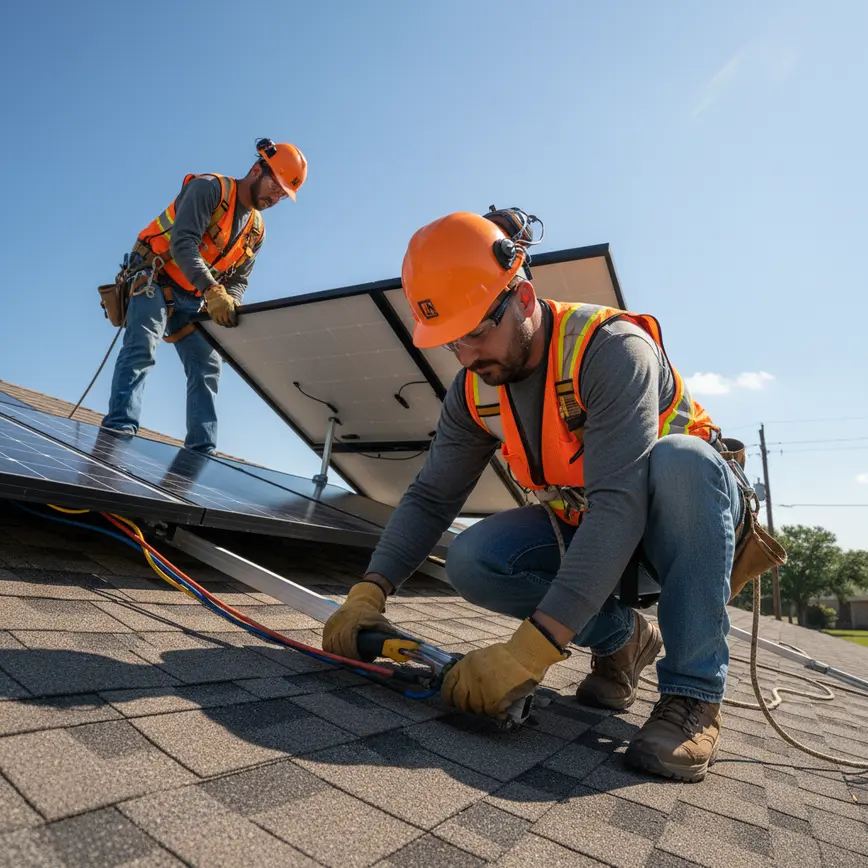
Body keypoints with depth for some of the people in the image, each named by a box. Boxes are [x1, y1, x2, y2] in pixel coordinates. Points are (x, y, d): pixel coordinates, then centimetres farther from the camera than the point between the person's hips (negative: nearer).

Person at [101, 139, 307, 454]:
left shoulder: (256, 230, 8)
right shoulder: (209, 188, -14)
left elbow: (239, 279, 6)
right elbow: (182, 243, -27)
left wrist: (229, 303, -19)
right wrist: (214, 292, -40)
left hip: (192, 299, 7)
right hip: (155, 279, -6)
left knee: (207, 367, -3)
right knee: (141, 349, -23)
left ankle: (202, 450, -2)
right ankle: (119, 426, -27)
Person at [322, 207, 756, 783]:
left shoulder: (610, 347, -29)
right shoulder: (474, 391, -8)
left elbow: (619, 502, -38)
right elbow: (431, 496, -6)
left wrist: (531, 649, -43)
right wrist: (370, 591, -20)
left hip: (691, 509, -4)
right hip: (580, 527, 5)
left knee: (680, 456, -38)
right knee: (471, 562, -19)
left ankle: (693, 695, -23)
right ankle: (622, 637, 3)